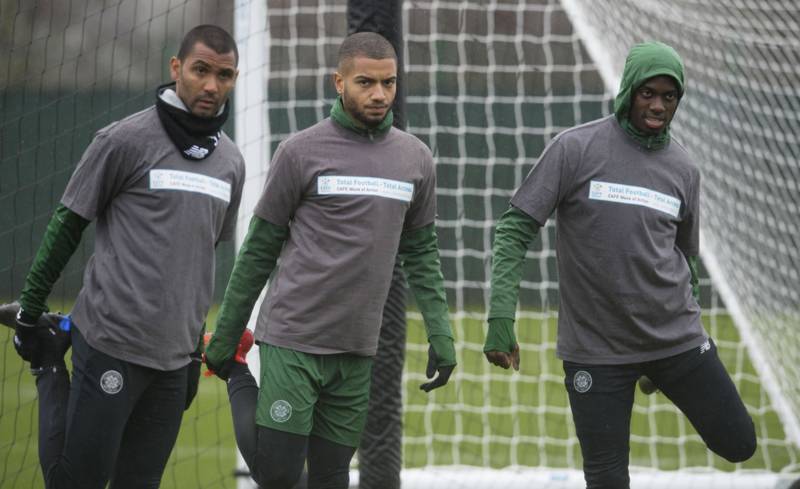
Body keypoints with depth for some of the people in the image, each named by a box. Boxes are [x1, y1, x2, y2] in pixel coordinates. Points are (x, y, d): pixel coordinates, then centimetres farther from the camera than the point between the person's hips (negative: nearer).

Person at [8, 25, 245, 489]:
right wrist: (30, 309, 0)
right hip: (111, 342, -5)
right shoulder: (125, 141, -8)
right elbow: (67, 225, -1)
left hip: (176, 357, 5)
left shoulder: (232, 162, 10)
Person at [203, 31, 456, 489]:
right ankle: (240, 381, 22)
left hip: (357, 349, 4)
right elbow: (260, 250, 2)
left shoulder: (416, 159, 9)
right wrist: (225, 338, 4)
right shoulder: (302, 152, -4)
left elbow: (422, 252, 15)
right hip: (292, 340, -4)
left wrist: (441, 335, 5)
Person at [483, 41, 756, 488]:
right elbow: (517, 229, -7)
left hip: (675, 340, 4)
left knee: (738, 445, 5)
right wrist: (500, 317, -16)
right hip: (596, 349, -3)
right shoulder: (576, 148, -6)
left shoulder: (684, 169, 6)